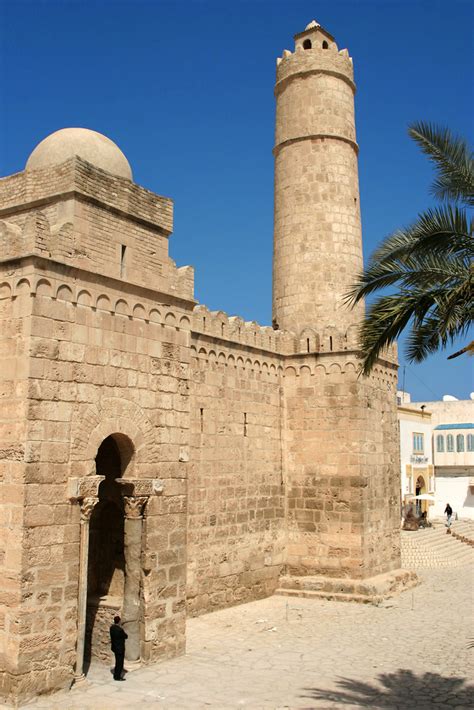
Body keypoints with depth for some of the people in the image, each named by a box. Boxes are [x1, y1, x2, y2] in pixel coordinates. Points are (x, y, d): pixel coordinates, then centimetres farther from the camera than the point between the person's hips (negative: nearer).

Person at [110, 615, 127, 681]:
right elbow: (126, 636, -13)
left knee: (118, 661, 21)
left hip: (114, 647, 8)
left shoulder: (112, 628, -5)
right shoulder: (120, 630, -28)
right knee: (120, 662, 7)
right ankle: (117, 677, 16)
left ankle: (116, 675, 31)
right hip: (120, 648, -8)